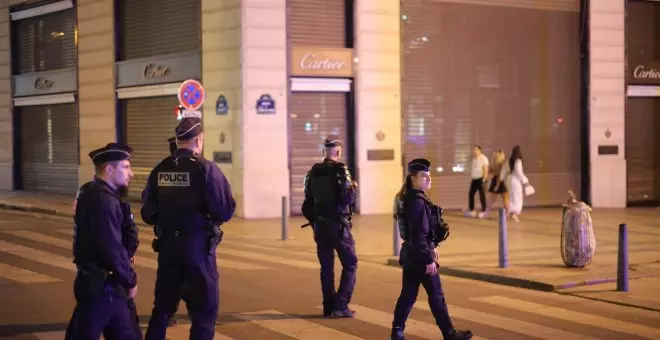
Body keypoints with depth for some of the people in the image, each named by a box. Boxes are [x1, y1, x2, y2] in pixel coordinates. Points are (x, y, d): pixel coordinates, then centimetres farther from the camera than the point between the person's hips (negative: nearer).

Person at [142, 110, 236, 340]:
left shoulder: (159, 170, 1)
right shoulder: (205, 168, -12)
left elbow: (148, 214, 5)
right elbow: (225, 211, -16)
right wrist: (209, 217, 5)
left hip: (167, 245, 5)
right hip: (198, 245, -5)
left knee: (162, 306, 18)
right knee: (205, 310, 5)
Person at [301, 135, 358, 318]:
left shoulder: (313, 172, 8)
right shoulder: (339, 170, -12)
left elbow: (308, 203, 12)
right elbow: (346, 198, -18)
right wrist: (354, 189, 2)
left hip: (320, 225, 6)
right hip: (338, 225, -6)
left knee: (326, 266, 12)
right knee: (350, 263, 2)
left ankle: (329, 306, 14)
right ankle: (340, 306, -5)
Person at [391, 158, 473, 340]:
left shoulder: (408, 199, 11)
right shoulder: (417, 202, -20)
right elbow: (419, 234, -23)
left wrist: (430, 249, 24)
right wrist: (429, 259, -20)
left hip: (410, 254, 9)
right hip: (420, 255, -9)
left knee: (408, 294, 11)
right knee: (436, 295, 2)